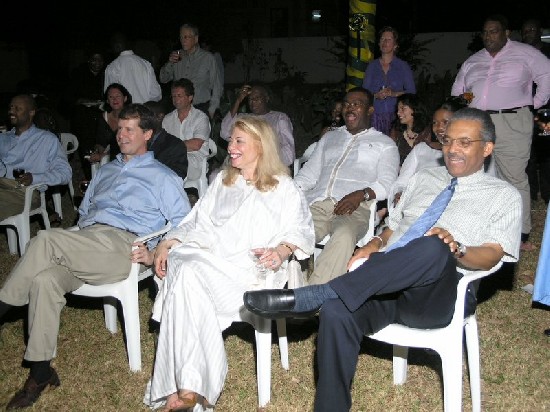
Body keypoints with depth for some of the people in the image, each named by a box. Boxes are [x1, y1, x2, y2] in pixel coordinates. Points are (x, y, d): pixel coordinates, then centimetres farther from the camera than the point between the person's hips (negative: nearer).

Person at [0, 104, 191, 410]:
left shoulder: (162, 176, 13)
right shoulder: (106, 171, 33)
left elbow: (184, 223, 4)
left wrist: (155, 249, -10)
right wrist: (79, 245, 14)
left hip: (123, 245, -5)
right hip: (87, 246, 6)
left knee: (45, 240, -28)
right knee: (44, 280, -26)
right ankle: (41, 371, -22)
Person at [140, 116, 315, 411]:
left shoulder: (284, 187, 16)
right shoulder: (222, 181, 31)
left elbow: (301, 229, 2)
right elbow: (195, 221, 24)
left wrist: (281, 250, -19)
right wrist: (165, 245, 8)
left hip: (248, 266, -4)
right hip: (203, 256, 4)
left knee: (189, 276, -34)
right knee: (183, 269, -34)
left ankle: (186, 387, -34)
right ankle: (188, 386, -34)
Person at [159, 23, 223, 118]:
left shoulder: (208, 58, 3)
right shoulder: (177, 56, 12)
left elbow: (217, 86, 4)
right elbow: (163, 79, 11)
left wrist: (211, 110, -3)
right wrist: (170, 63, -7)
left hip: (201, 107, -3)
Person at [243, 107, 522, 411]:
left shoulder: (504, 196, 13)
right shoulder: (424, 178, 26)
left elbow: (491, 255, 0)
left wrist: (457, 249, -22)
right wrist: (374, 244, 5)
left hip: (437, 296, -3)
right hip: (384, 284, 4)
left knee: (434, 248, -39)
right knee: (336, 312, -31)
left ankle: (308, 297, -40)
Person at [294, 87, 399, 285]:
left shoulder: (384, 144, 20)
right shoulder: (329, 138, 33)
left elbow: (386, 184, 6)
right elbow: (308, 174, 26)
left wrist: (362, 194, -15)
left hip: (353, 208, -3)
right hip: (316, 204, 4)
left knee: (344, 235, -39)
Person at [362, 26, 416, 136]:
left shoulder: (403, 66, 9)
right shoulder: (372, 66, 14)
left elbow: (412, 92, 5)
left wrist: (394, 93, -12)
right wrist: (376, 95, -9)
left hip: (395, 115, -1)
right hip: (376, 114, 1)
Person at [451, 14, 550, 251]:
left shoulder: (526, 54, 6)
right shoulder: (472, 61, 20)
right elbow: (457, 91, 28)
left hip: (512, 123, -5)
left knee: (515, 178, -5)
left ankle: (521, 235, 0)